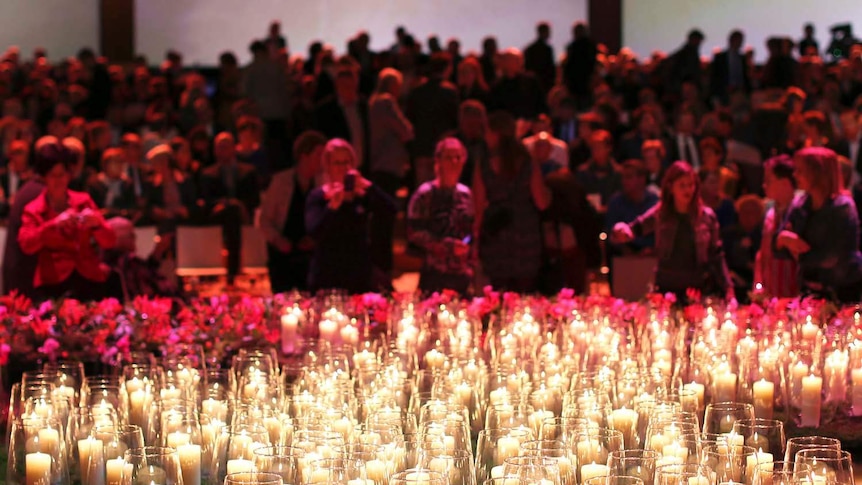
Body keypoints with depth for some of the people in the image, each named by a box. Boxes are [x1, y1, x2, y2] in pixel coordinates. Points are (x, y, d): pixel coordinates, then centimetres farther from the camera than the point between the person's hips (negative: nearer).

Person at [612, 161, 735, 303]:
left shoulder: (707, 216, 0)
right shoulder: (659, 214, 0)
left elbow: (717, 256, 5)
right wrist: (621, 231, -28)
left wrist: (728, 290, 0)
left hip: (699, 289, 0)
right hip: (667, 289, 0)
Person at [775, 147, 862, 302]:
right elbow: (777, 244, 6)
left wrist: (802, 256, -8)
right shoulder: (799, 205, 5)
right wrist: (784, 239, -18)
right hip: (809, 288, 6)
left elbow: (835, 256, -20)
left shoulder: (843, 206, -14)